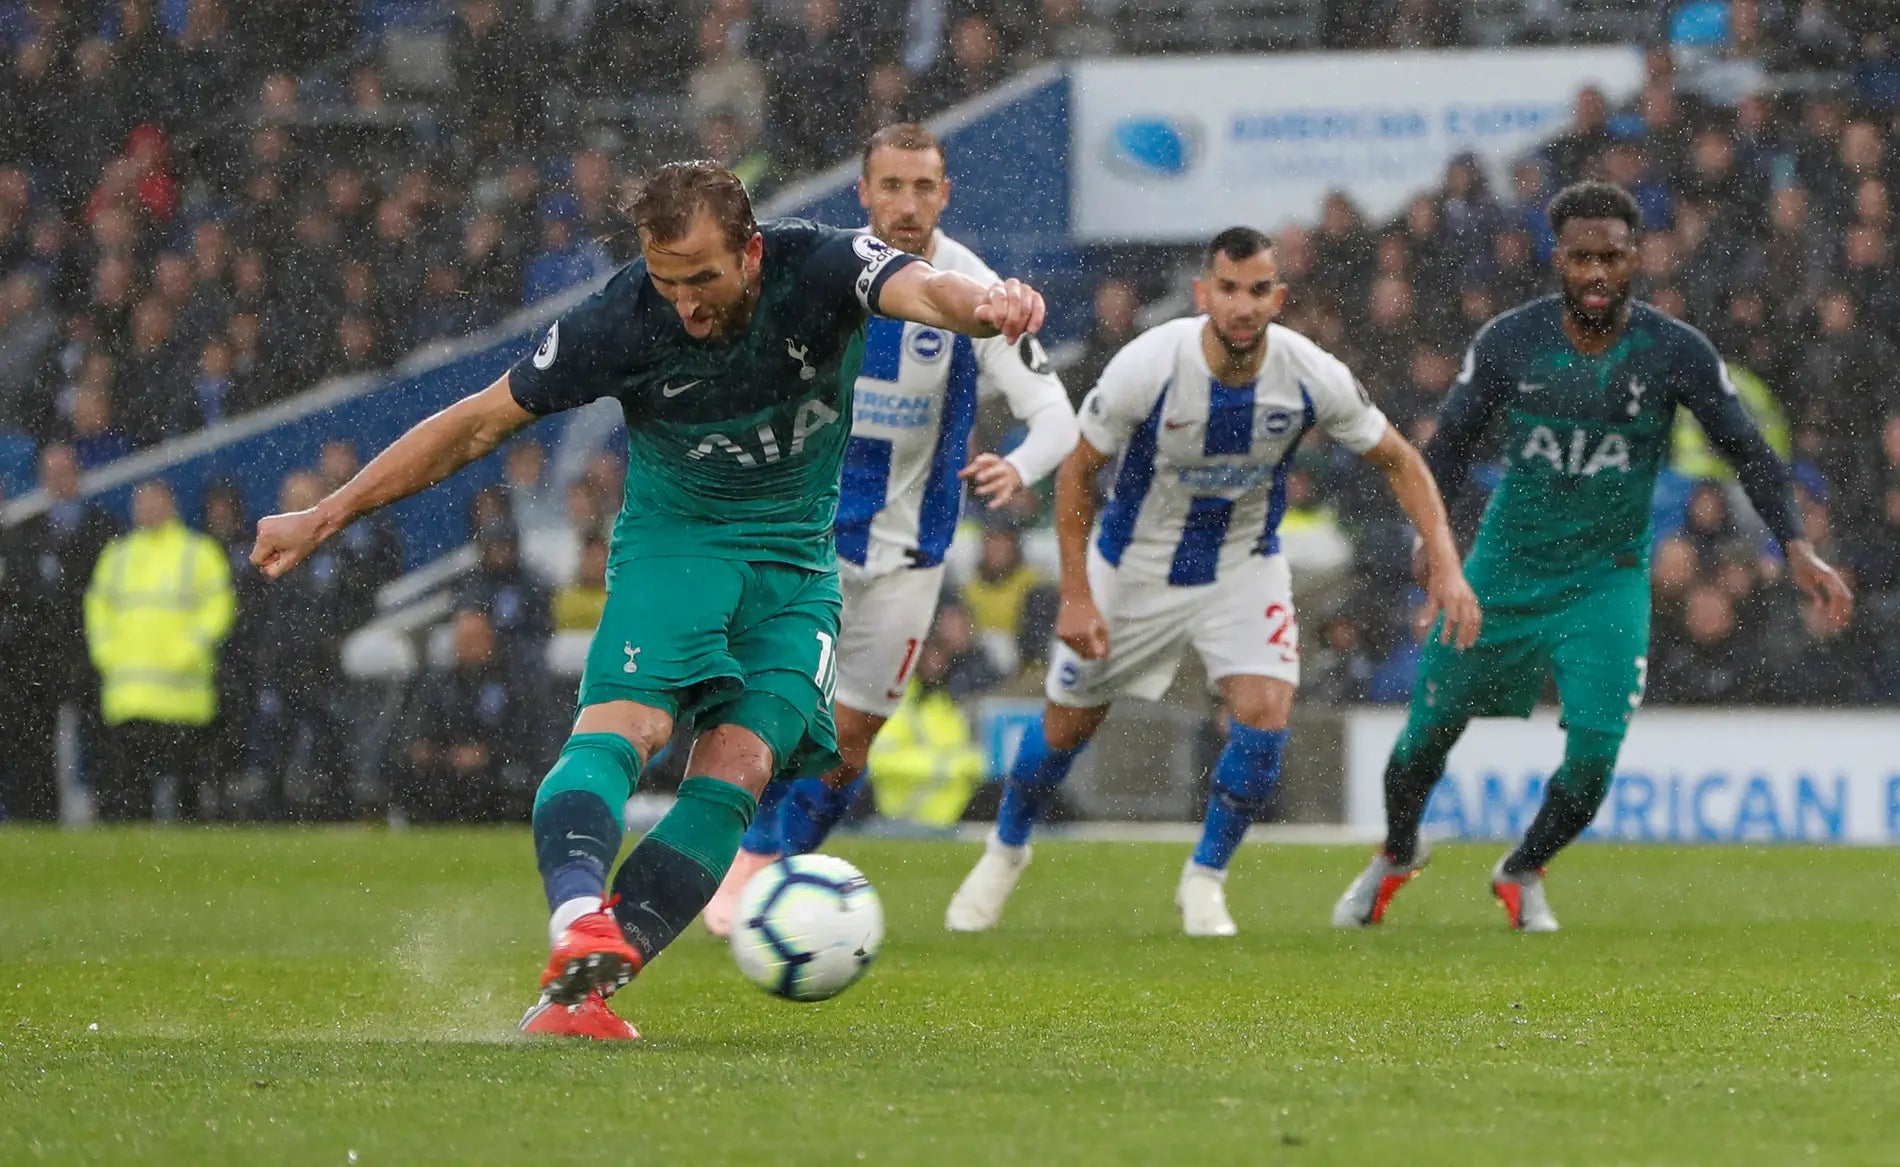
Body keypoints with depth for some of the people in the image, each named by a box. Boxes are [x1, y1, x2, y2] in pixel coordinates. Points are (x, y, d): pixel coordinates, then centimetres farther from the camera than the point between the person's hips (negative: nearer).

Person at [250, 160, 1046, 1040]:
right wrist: (326, 517, -8)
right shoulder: (622, 322, -18)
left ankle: (578, 990, -21)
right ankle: (579, 917, -51)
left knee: (737, 769, -16)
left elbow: (924, 289, -40)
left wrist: (982, 304, -65)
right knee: (620, 723, -28)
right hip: (672, 540, -1)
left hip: (796, 565, 1)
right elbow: (475, 424, -9)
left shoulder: (818, 268, -19)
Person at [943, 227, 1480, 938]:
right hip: (1134, 566, -1)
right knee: (1067, 722, 9)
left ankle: (1204, 879, 4)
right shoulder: (1147, 366, -28)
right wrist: (1076, 597, -16)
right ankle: (1005, 851, 39)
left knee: (1265, 713, -19)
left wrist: (1445, 565, -17)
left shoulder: (1313, 378, -22)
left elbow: (1399, 461, -7)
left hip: (1243, 568, 1)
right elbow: (1076, 471, -13)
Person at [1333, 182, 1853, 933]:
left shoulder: (1676, 354, -13)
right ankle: (1396, 857, 39)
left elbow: (1751, 456, -4)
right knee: (1428, 732, 6)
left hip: (1608, 580, -1)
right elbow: (1450, 442, 0)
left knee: (1594, 756, -13)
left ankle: (1522, 873, 18)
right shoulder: (1509, 342, -11)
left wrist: (1797, 548, -17)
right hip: (1506, 568, 1)